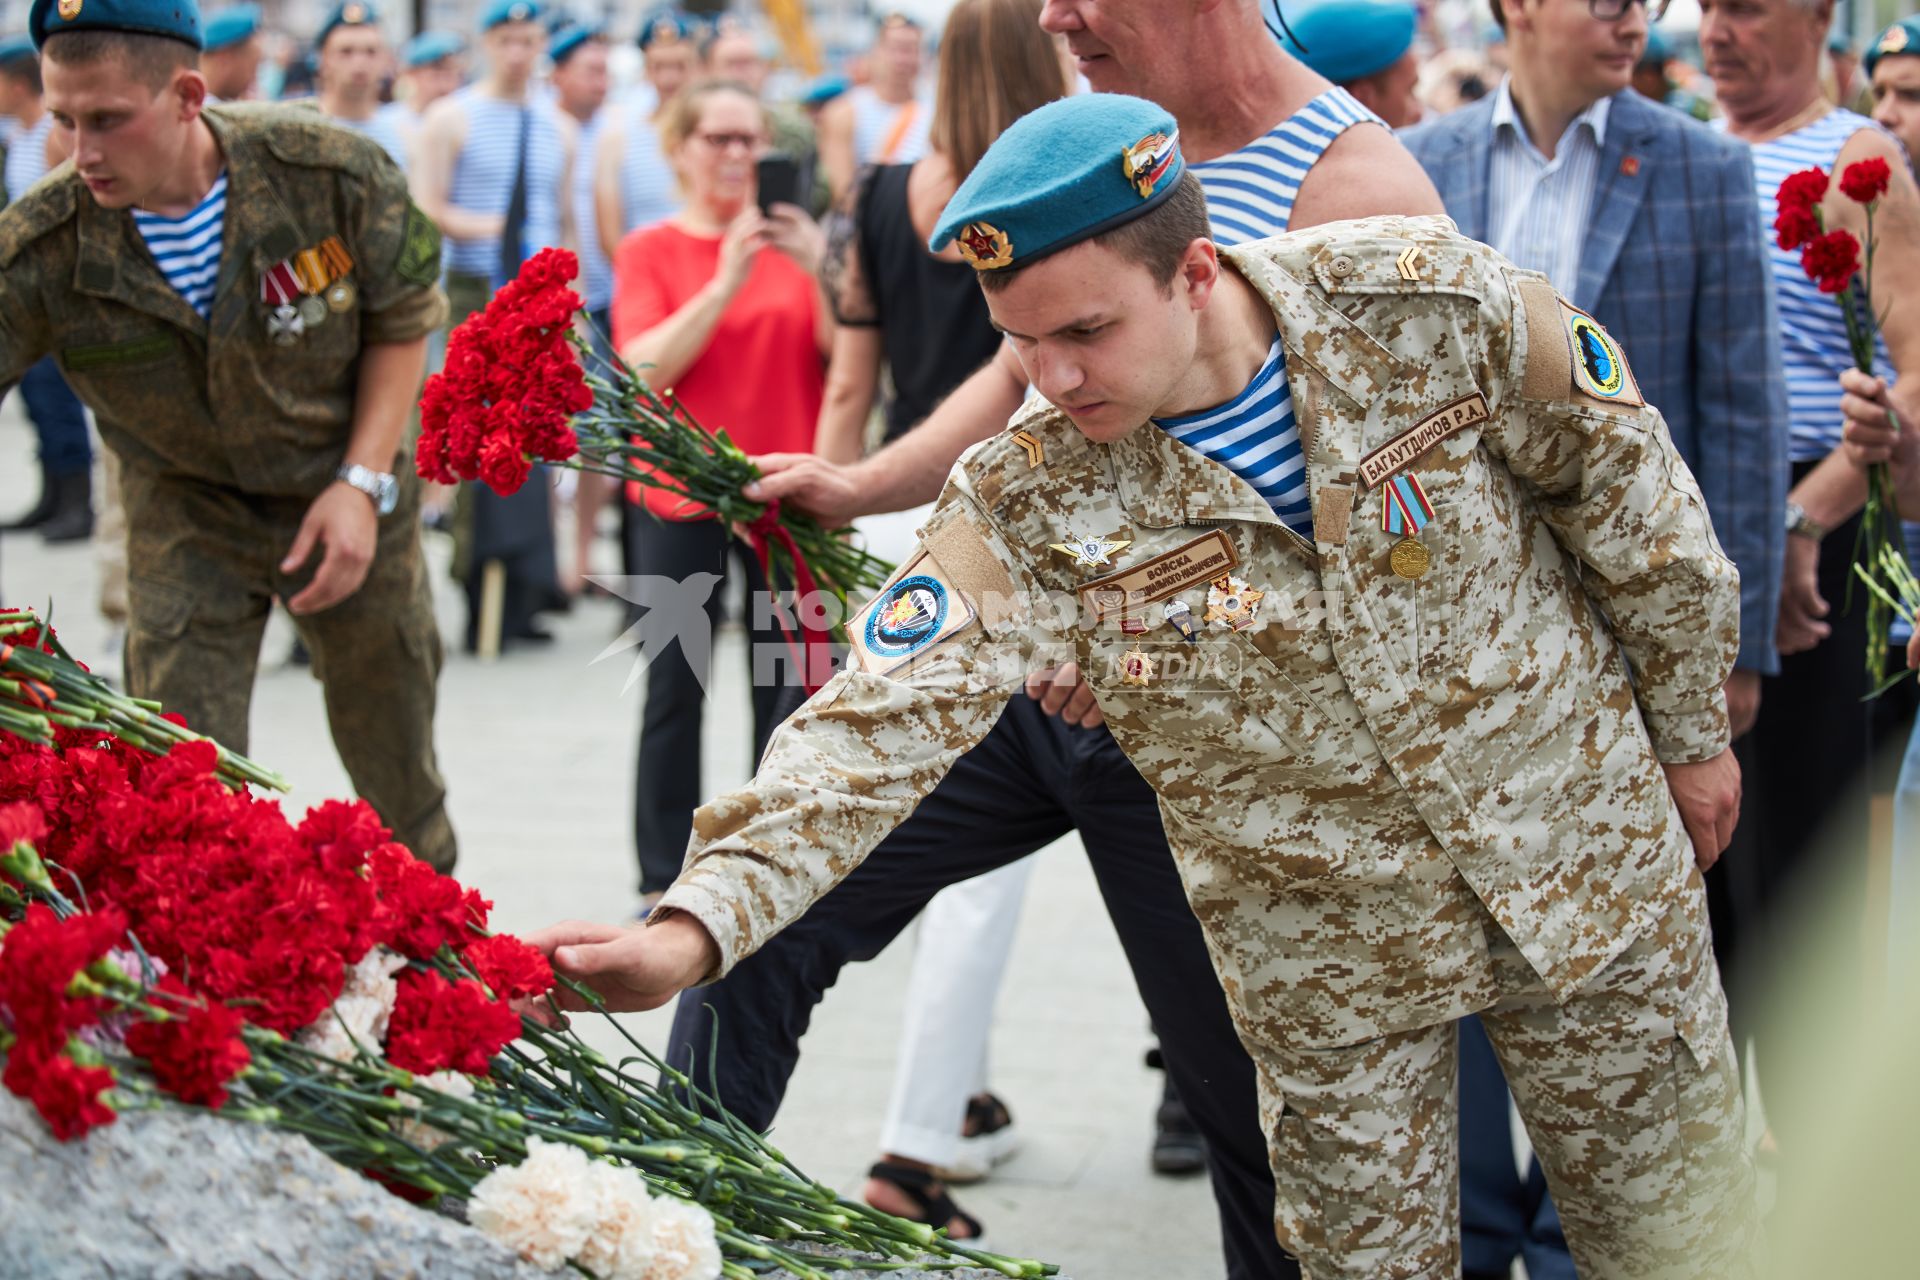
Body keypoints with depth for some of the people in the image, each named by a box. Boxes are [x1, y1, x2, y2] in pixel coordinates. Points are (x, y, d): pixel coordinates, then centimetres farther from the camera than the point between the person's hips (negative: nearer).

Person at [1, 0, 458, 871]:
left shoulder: (333, 174, -24)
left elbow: (403, 321, -7)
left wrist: (363, 482, -16)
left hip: (347, 498, 1)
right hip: (185, 513, 0)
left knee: (398, 764, 16)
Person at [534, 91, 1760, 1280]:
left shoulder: (1436, 305, -21)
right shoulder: (1028, 503, -21)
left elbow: (1627, 493, -6)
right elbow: (883, 719, -27)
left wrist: (1691, 728, 6)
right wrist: (695, 927, -41)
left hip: (1594, 863, 1)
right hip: (1329, 951, 0)